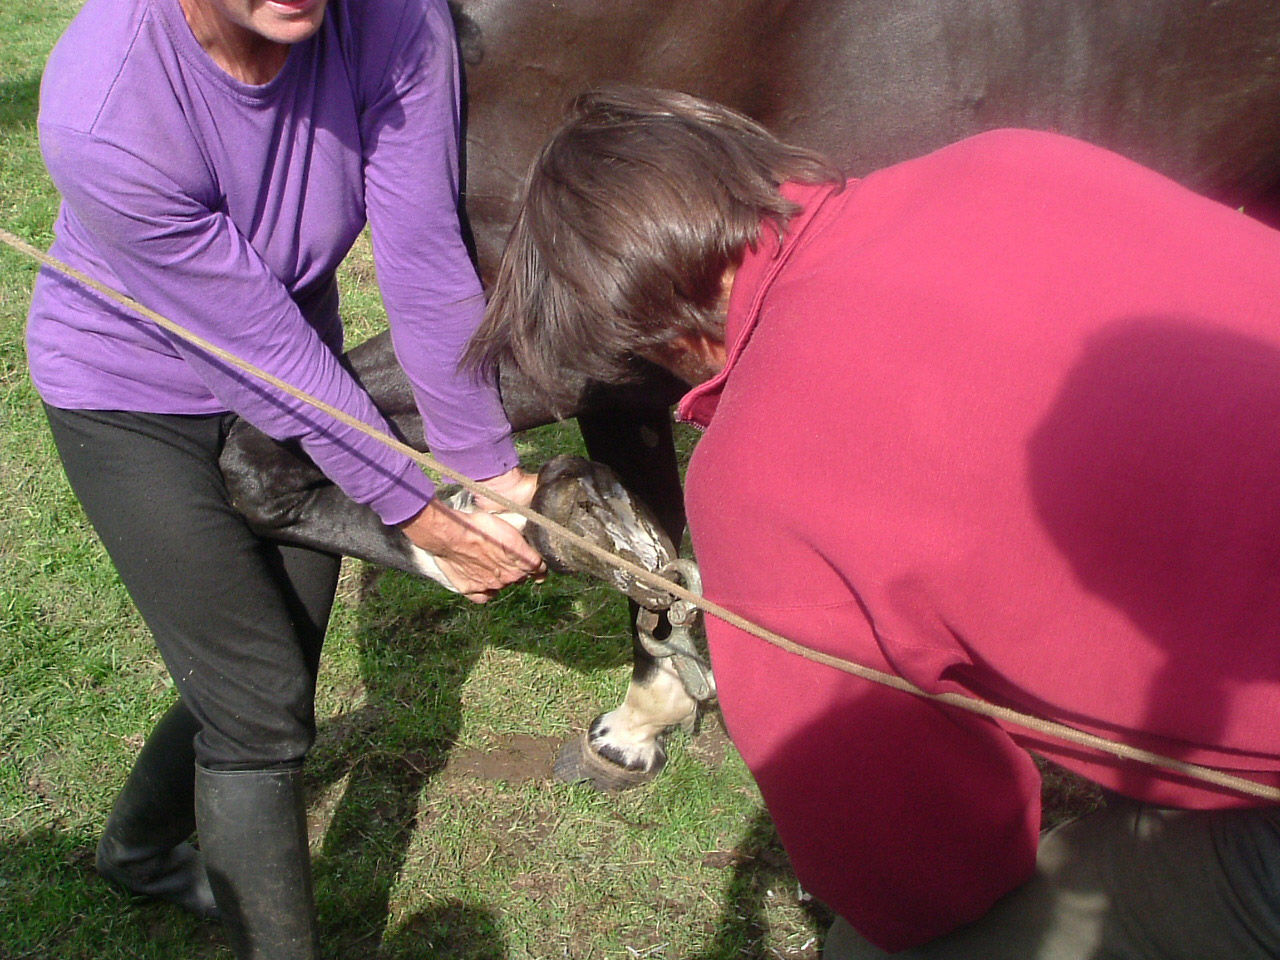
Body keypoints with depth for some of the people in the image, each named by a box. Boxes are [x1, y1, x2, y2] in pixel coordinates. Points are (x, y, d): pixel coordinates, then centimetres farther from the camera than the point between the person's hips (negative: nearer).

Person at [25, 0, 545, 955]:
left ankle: (141, 847, 47)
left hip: (293, 363, 5)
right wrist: (425, 519, -20)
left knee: (269, 680, 16)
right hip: (132, 404, -4)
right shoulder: (103, 114, -36)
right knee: (263, 707, -5)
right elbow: (265, 357, -29)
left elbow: (428, 268, -22)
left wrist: (487, 471, -15)